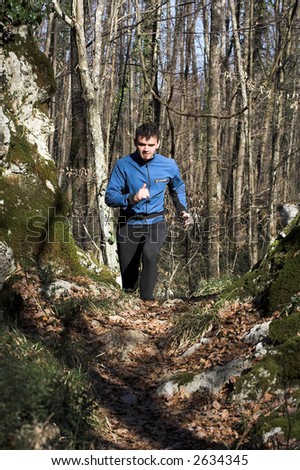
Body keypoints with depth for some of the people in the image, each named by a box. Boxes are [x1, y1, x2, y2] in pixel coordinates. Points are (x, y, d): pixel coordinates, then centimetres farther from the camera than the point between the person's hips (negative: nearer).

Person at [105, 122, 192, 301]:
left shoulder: (169, 165, -1)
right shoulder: (123, 165, -8)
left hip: (155, 222, 0)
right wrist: (132, 198, -25)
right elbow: (110, 197, -9)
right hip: (129, 224, 0)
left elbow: (178, 188, 21)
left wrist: (183, 210, 10)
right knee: (128, 284, 7)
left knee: (149, 252, -34)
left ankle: (147, 299, -25)